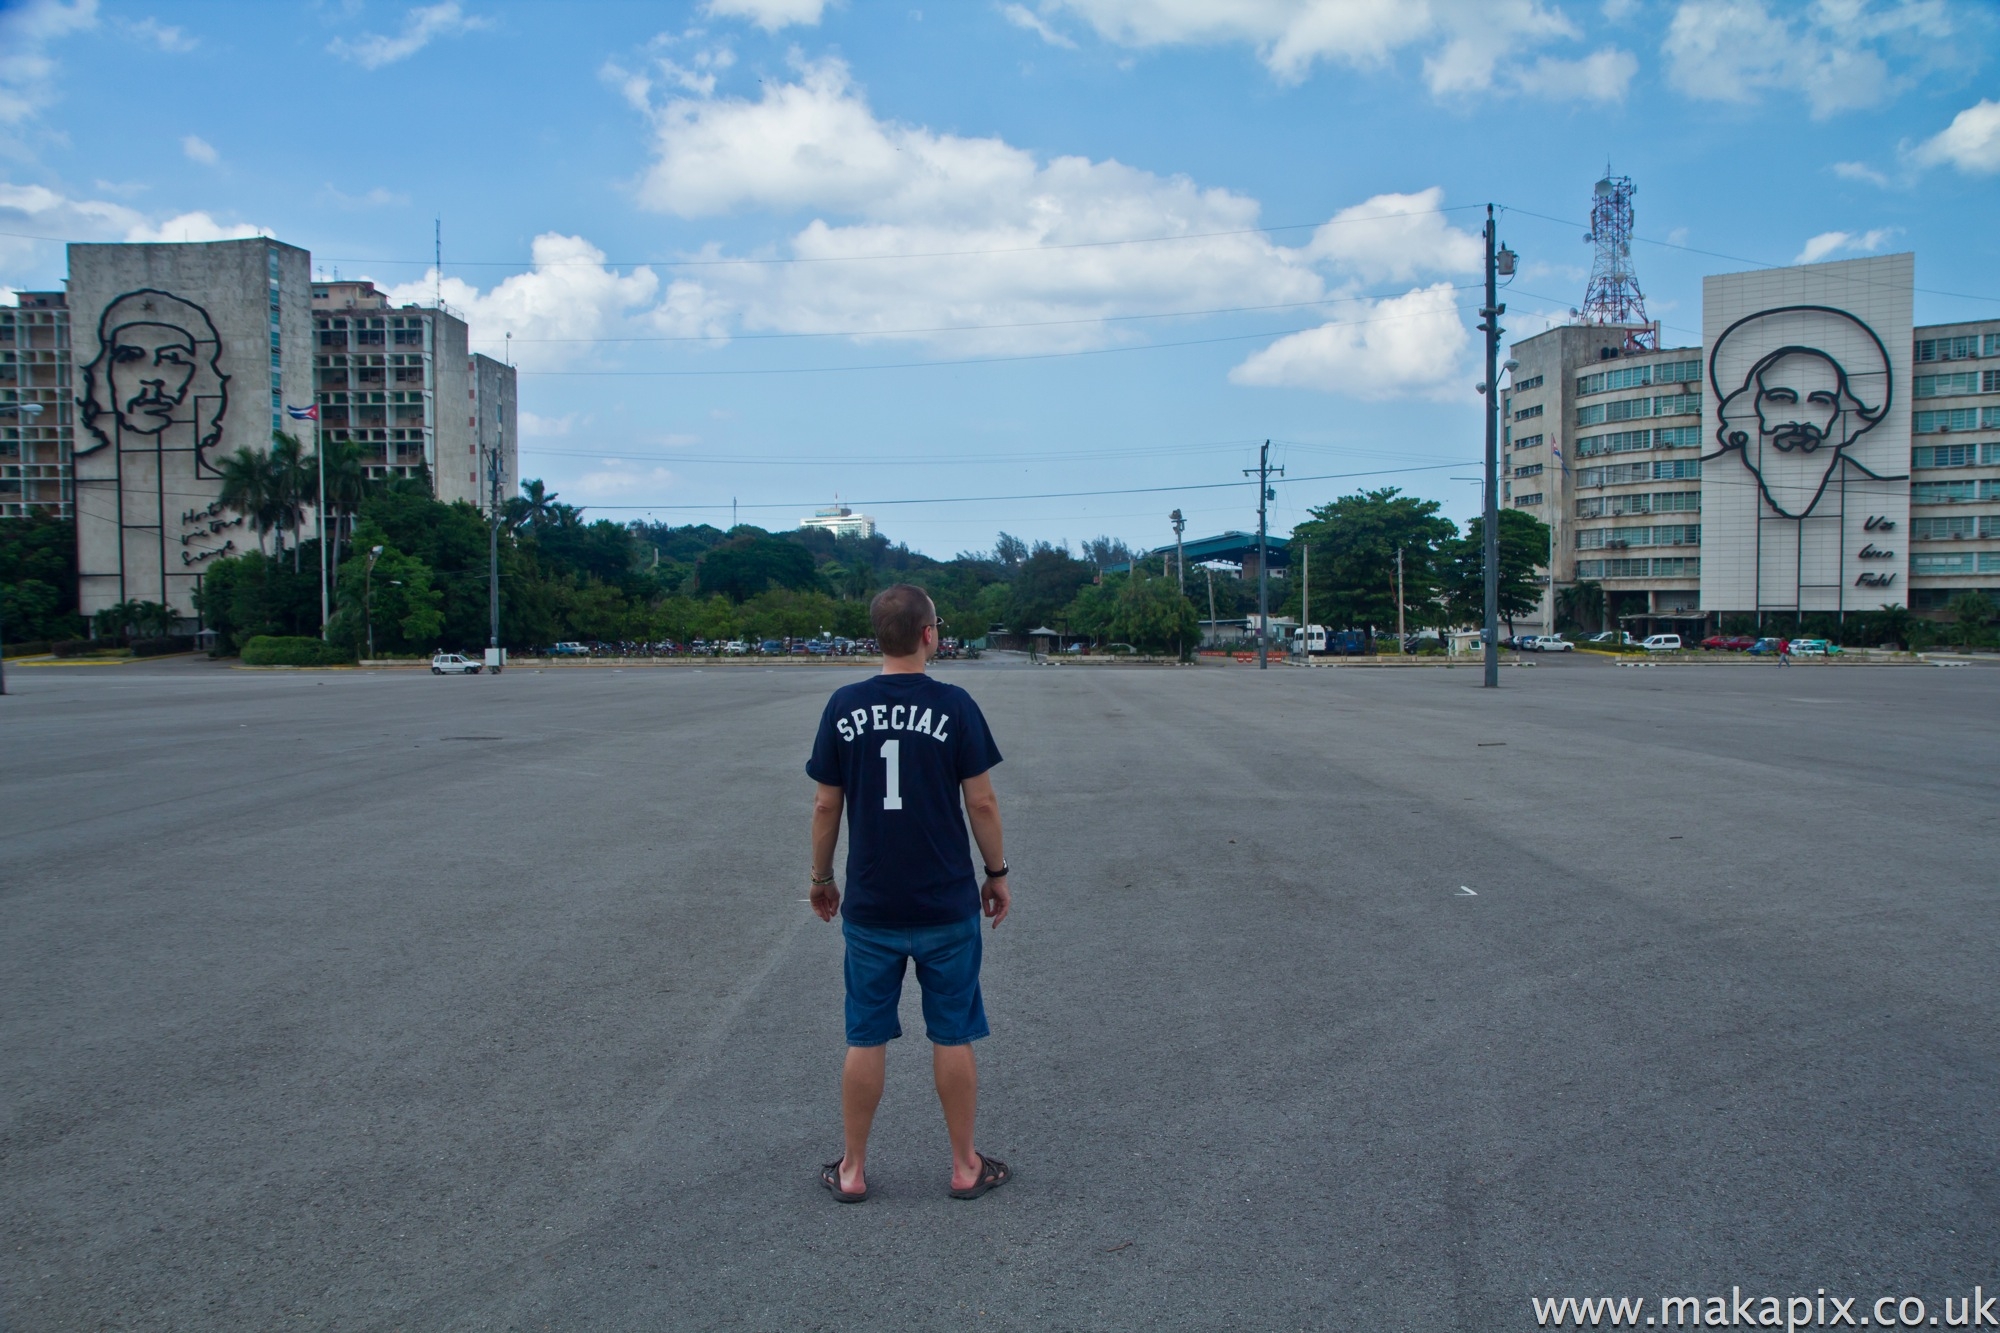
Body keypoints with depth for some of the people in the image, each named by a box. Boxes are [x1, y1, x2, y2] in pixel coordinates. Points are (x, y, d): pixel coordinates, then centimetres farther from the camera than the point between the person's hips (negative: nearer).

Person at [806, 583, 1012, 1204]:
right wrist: (997, 874, 7)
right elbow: (981, 802, -7)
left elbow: (826, 805, 1)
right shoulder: (953, 705, -9)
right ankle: (965, 1166, 22)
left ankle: (852, 1170, 22)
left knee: (866, 1040, 11)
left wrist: (821, 879, 15)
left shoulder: (844, 706, -3)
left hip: (870, 907, 2)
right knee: (952, 1038, 10)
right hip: (947, 905, -1)